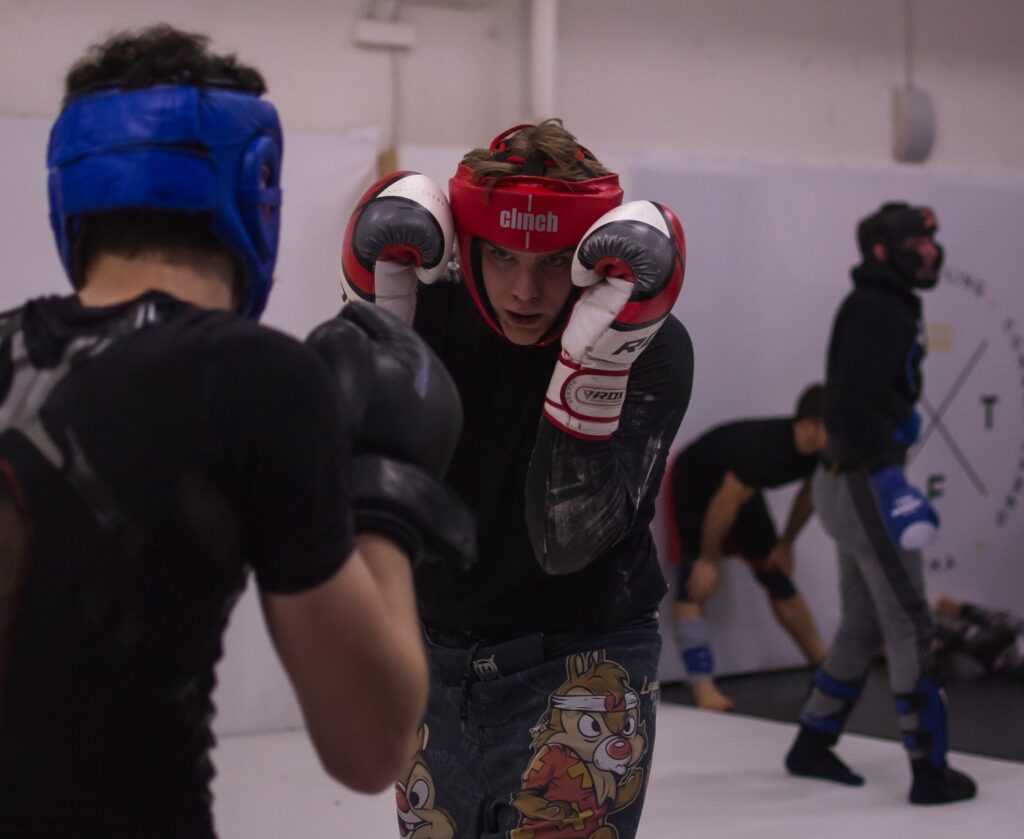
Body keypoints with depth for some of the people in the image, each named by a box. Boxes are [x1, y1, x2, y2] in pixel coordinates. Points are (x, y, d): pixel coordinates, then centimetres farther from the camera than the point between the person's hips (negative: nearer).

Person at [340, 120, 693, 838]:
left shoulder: (651, 347, -18)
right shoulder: (428, 312, -10)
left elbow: (566, 542, -25)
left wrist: (596, 362, -34)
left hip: (581, 663, -4)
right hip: (438, 662, 4)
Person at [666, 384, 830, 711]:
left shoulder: (821, 452, -19)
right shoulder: (767, 448, -42)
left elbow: (808, 495, 3)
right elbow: (724, 505, -31)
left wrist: (785, 545, 10)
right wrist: (708, 560, -20)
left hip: (742, 485, 7)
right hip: (693, 483, -7)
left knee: (777, 575, 10)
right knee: (696, 581, -20)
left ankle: (826, 667, 19)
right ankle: (703, 689, -27)